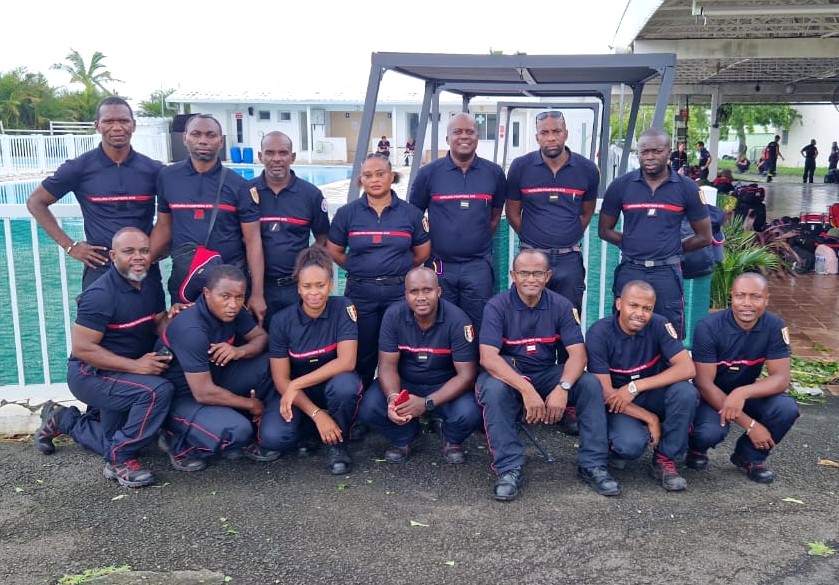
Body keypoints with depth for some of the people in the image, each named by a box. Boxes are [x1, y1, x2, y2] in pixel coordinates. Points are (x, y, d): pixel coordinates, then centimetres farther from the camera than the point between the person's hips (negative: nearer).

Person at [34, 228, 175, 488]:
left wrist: (173, 317, -21)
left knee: (111, 445, 19)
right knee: (158, 390, -33)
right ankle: (121, 460, -17)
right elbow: (82, 349, -26)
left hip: (122, 374, 8)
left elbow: (159, 325, 3)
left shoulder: (152, 286, -1)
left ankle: (62, 420, 39)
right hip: (90, 375, -8)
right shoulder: (100, 295, -25)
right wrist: (135, 366, -31)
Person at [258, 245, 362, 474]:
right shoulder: (282, 321, -12)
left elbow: (347, 361, -23)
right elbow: (281, 379, -11)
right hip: (294, 393, 1)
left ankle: (337, 444, -7)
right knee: (272, 436, -27)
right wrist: (316, 414, -23)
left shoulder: (343, 308, -15)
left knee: (346, 383, -36)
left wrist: (296, 384, -25)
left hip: (332, 387, -1)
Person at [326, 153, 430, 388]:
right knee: (362, 355, 10)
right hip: (360, 292, 0)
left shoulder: (410, 213, 1)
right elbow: (333, 251, 8)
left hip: (398, 291, 0)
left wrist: (398, 269, 8)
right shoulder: (347, 213, 1)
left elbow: (422, 253, 9)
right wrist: (360, 270, 5)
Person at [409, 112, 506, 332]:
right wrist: (427, 246, 4)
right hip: (440, 265, 0)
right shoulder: (429, 173, -1)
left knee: (477, 329, 8)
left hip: (479, 266, 1)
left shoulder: (494, 173, 3)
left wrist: (479, 242, 8)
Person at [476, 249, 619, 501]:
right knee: (494, 389, -35)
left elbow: (577, 353, -12)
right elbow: (488, 357, -24)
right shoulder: (497, 306, -13)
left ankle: (592, 464, -10)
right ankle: (509, 469, -25)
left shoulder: (561, 306, -4)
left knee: (591, 384, -21)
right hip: (507, 375, -3)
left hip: (548, 374, 3)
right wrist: (526, 390, -36)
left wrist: (563, 388, -32)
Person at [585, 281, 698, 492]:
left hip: (653, 397, 3)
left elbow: (687, 368, -21)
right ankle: (617, 444, 7)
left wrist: (635, 386, -28)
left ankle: (665, 459, -8)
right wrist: (650, 418, -21)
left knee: (686, 391, -28)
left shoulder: (659, 326, -12)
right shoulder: (599, 333, -18)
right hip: (617, 405, -3)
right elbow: (605, 392, -18)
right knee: (632, 445, -32)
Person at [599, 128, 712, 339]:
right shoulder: (621, 185, 2)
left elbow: (704, 237, 7)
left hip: (667, 273, 0)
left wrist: (672, 249, 7)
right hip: (630, 271, 1)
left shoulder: (686, 188, 1)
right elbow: (605, 230, 8)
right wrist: (631, 245, 2)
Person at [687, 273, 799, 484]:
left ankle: (749, 456, 4)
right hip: (711, 395, -4)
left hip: (749, 393, 4)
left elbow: (781, 378, -17)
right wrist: (750, 424, -27)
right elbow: (704, 383, -23)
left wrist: (742, 393, -39)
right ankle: (696, 447, 7)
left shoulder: (775, 326, -13)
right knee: (711, 432, -33)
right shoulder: (708, 327, -23)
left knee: (787, 409, -25)